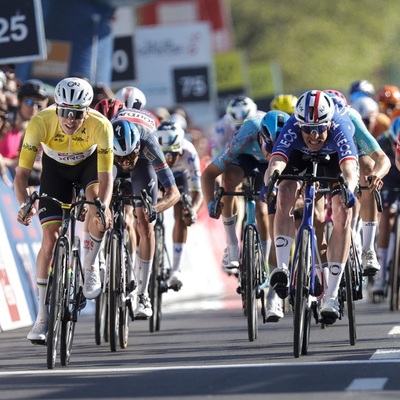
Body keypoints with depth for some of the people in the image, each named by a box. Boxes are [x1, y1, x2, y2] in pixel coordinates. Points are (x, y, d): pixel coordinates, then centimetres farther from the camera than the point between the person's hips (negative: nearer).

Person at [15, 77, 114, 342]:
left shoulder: (100, 126, -35)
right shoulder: (40, 123, -35)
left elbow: (106, 176, -35)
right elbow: (22, 173, -31)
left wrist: (103, 207, -54)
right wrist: (24, 205, -49)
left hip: (89, 162, 0)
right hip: (56, 166, 0)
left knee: (96, 200, -33)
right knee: (50, 237, -10)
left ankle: (90, 267, -8)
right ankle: (43, 317, -2)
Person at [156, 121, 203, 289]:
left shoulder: (189, 153, -40)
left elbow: (197, 191, -39)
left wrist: (193, 210, -60)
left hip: (178, 175, 0)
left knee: (181, 216, -16)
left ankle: (175, 271, -9)